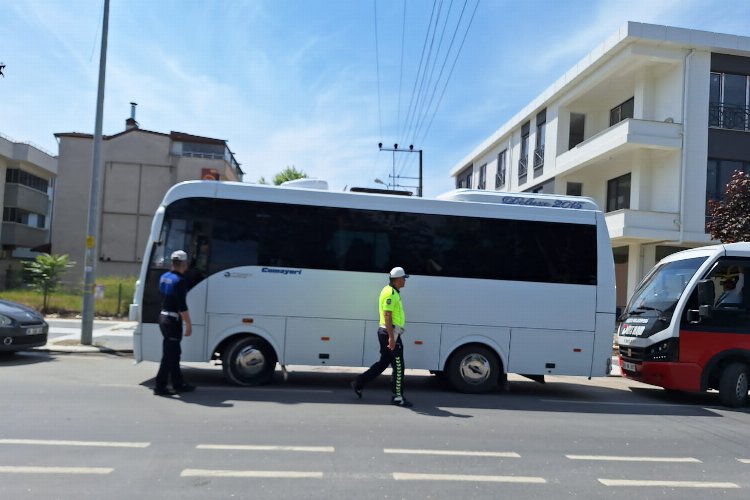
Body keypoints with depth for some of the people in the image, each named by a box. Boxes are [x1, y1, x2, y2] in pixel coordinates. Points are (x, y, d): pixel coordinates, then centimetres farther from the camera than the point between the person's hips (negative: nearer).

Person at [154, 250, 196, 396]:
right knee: (169, 354, -3)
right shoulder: (179, 281, -18)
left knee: (173, 353, 16)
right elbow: (182, 306, -20)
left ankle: (178, 384, 24)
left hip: (163, 317, 9)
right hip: (173, 320, -9)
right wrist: (188, 324, -16)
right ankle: (160, 386, 1)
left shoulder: (164, 277, 8)